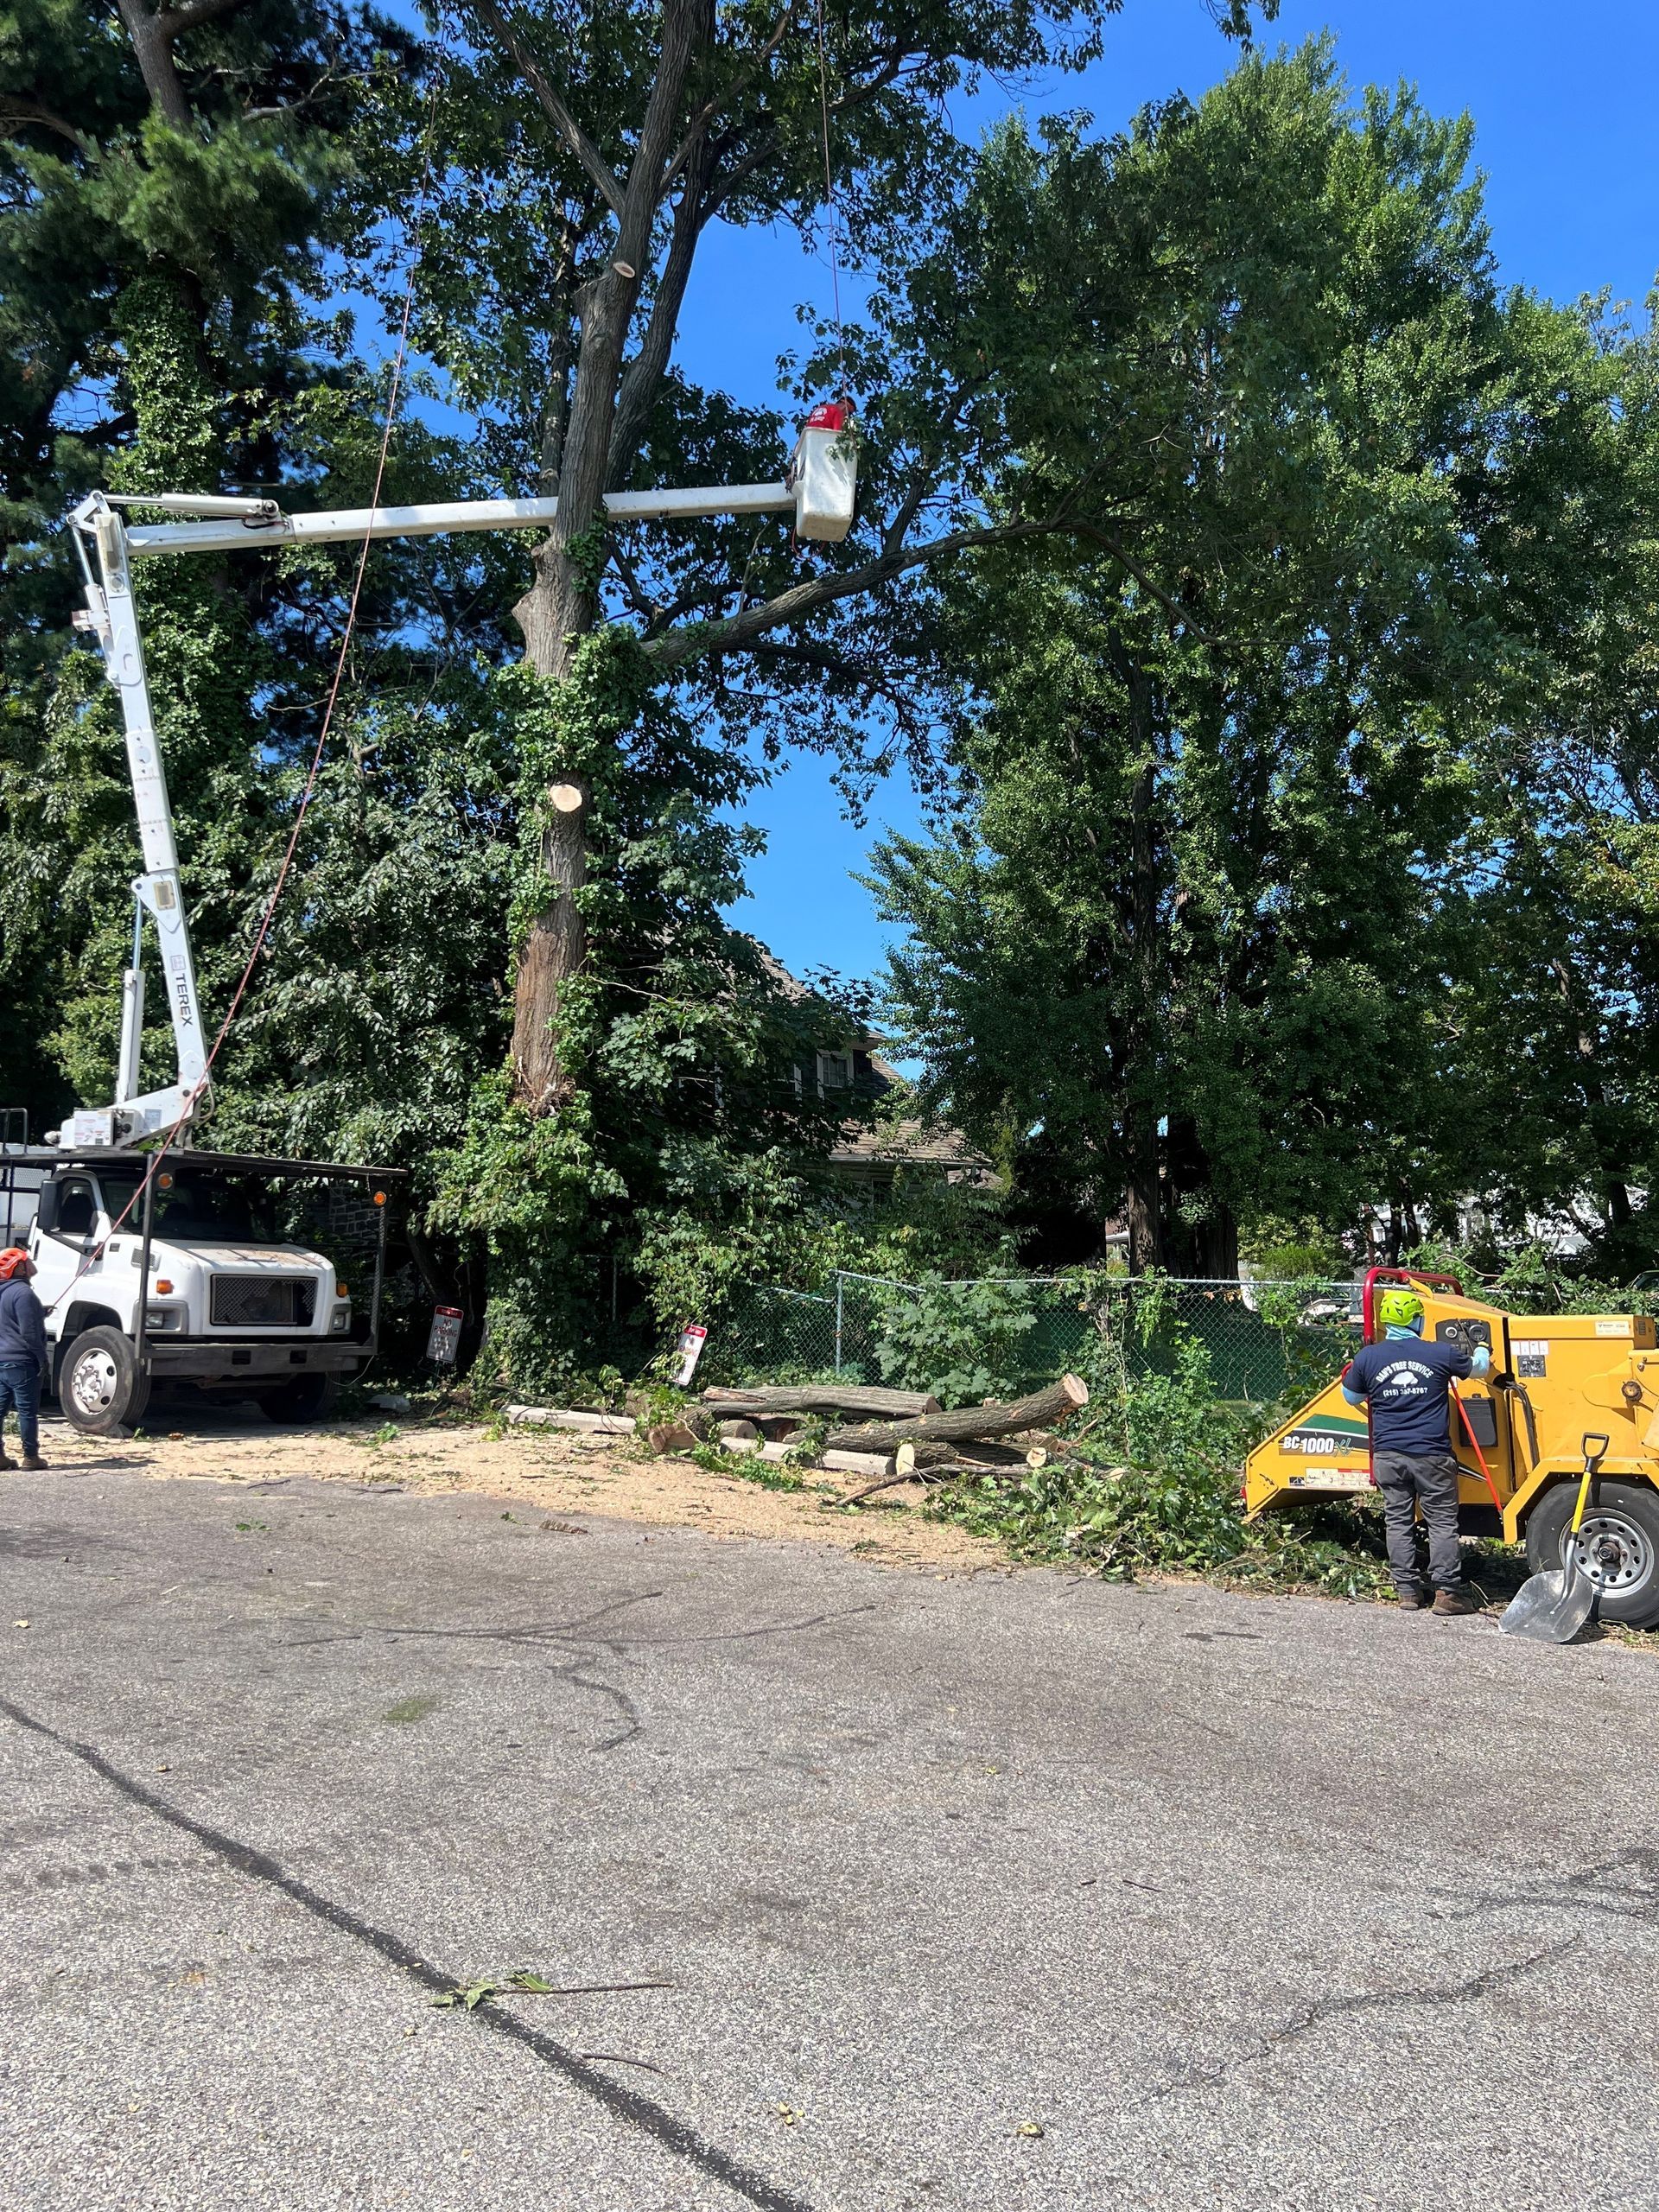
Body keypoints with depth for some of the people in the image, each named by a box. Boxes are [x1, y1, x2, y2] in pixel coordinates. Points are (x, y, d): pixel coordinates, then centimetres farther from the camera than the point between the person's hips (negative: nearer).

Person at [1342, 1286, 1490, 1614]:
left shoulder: (1367, 1357, -1)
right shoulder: (1440, 1353, -5)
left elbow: (1351, 1397, 13)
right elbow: (1478, 1367, 15)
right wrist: (1482, 1349, 37)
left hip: (1387, 1454, 2)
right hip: (1431, 1454, -2)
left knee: (1398, 1522, 10)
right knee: (1442, 1522, 6)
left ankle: (1407, 1591, 13)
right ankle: (1447, 1592, 6)